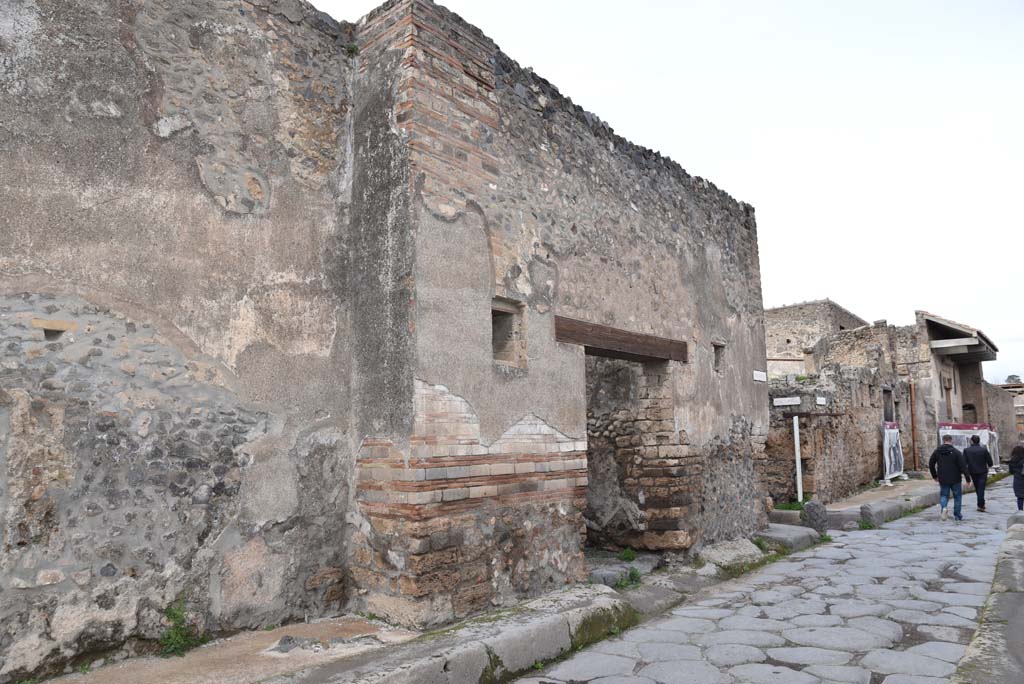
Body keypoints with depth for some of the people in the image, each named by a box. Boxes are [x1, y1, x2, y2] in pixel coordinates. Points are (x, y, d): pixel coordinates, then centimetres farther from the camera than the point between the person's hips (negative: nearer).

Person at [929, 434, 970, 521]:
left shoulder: (937, 451, 1)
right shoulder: (956, 452, -10)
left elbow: (931, 464, 7)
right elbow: (963, 466, -13)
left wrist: (934, 476, 19)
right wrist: (968, 478, -9)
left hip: (942, 479, 2)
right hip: (955, 479, -2)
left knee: (944, 495, 13)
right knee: (957, 496, 13)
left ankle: (943, 507, -16)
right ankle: (958, 516, 17)